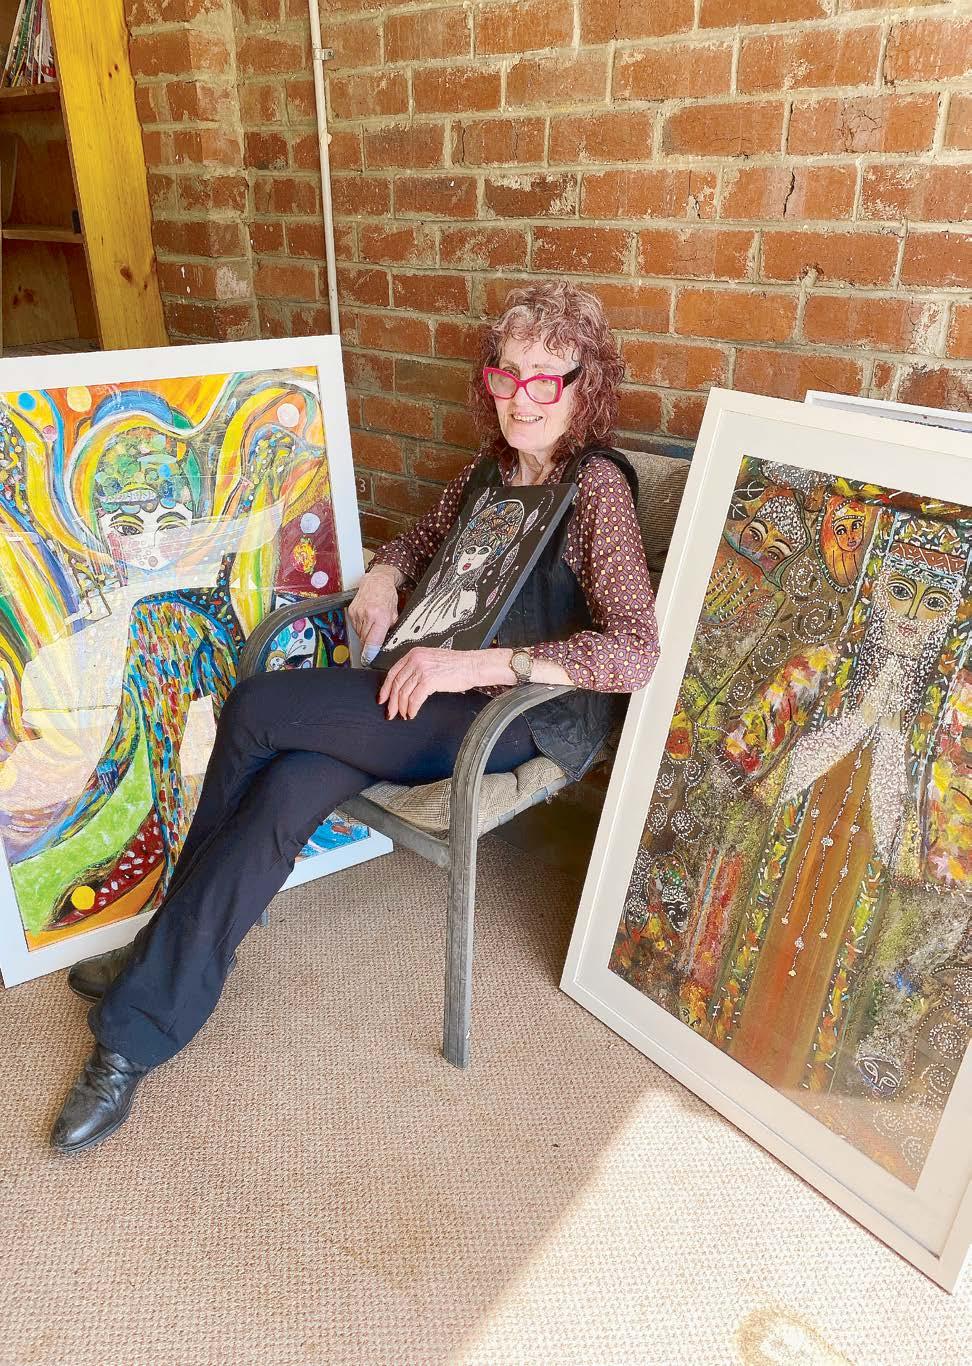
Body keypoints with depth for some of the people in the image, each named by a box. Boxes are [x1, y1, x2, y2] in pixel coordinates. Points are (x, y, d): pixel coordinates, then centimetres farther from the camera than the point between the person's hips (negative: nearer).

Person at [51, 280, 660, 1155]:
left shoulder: (597, 485, -10)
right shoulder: (491, 468, 12)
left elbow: (636, 650, -21)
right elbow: (424, 540, 30)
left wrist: (478, 663, -28)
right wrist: (383, 575, 5)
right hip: (433, 688, 6)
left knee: (254, 711, -18)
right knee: (281, 794, -20)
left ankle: (170, 954, 3)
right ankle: (139, 1033, -4)